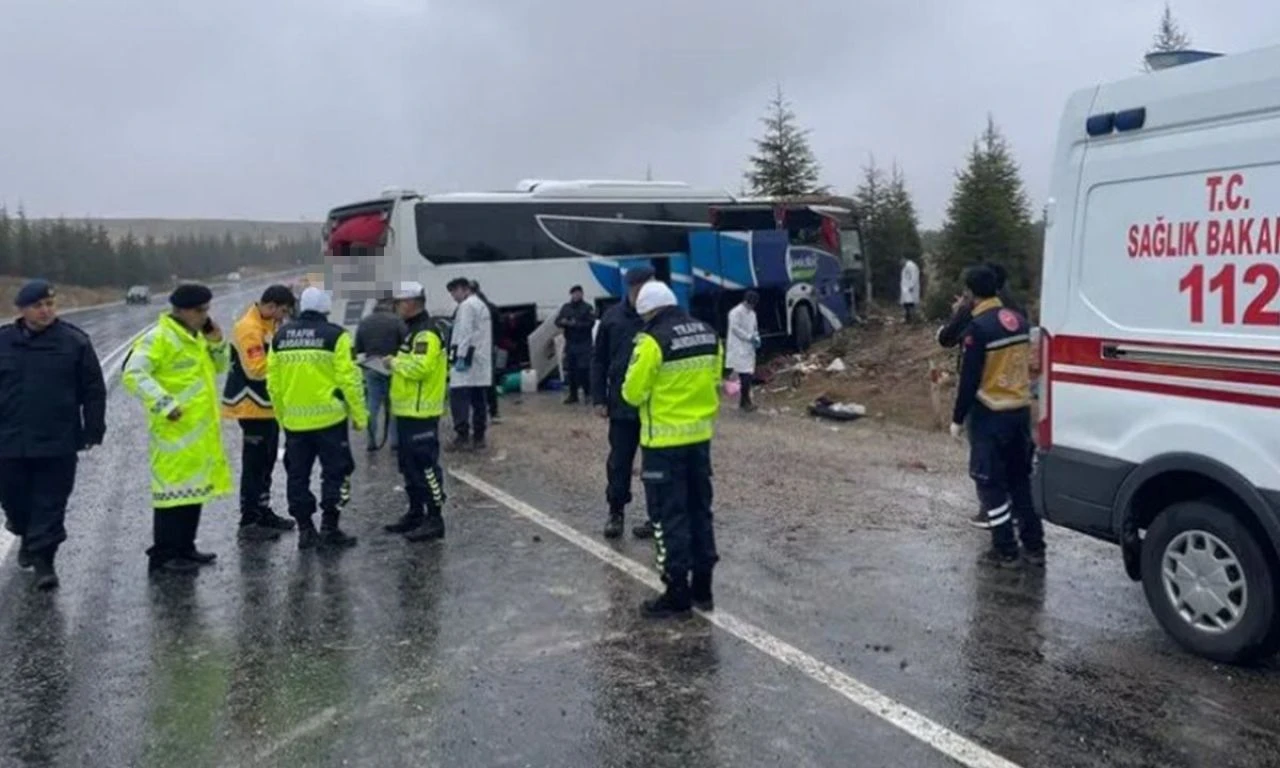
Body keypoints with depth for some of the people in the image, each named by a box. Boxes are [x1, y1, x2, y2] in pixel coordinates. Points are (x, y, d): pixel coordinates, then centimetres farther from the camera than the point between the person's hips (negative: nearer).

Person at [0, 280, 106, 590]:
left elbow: (93, 390, 0)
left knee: (50, 503, 0)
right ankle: (26, 535, 41)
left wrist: (93, 431, -3)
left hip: (58, 444, -3)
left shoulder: (74, 341, -2)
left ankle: (43, 558, 8)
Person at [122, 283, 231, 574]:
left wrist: (216, 342, 2)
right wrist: (164, 404, -26)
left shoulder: (196, 337, 15)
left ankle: (184, 548, 25)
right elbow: (133, 374, -20)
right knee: (174, 487, -6)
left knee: (195, 486, 14)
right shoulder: (159, 337, -13)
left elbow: (221, 367, 20)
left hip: (200, 428, 9)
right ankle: (162, 556, 1)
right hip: (174, 428, -9)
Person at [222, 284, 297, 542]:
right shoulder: (248, 328, -19)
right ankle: (248, 522, 0)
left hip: (268, 404, 10)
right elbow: (256, 369, -25)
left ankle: (263, 511, 27)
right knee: (253, 464, -5)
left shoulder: (269, 324, 11)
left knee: (266, 462, 16)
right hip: (253, 406, -10)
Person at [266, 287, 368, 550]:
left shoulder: (280, 337, 7)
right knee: (334, 473, 5)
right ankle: (329, 529, 5)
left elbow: (273, 383, 9)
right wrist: (359, 415, -4)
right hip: (329, 418, -4)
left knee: (298, 476, 12)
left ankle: (305, 530, 17)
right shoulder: (335, 335, -7)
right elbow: (349, 379, -11)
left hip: (294, 421, 4)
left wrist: (282, 417, 18)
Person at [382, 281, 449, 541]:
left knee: (425, 466, -7)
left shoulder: (426, 333, -16)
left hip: (421, 412, -11)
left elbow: (420, 367, -28)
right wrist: (395, 363, 7)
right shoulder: (413, 330, 17)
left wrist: (395, 362, -13)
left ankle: (434, 519, -2)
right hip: (407, 411, 11)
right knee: (409, 466, 16)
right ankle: (416, 513, 26)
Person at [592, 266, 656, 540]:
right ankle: (616, 513, 23)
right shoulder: (613, 317, 0)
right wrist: (599, 398, 2)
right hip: (622, 404, 2)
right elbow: (599, 360, 6)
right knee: (619, 462, 8)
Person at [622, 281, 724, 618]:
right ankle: (702, 588, 23)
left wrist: (632, 391, 10)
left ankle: (677, 594, 6)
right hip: (700, 435, 7)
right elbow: (714, 382, 12)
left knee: (669, 516, 2)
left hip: (664, 440, -7)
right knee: (700, 510, 15)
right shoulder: (709, 335, 5)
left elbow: (633, 393, -12)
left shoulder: (654, 340, -16)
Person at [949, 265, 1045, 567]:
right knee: (1021, 478, 16)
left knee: (991, 482, 3)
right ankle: (1034, 546, 21)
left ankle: (1005, 550, 7)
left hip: (990, 414, -7)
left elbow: (969, 379, -16)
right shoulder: (1018, 320, 5)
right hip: (1020, 409, 7)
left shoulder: (978, 327, -17)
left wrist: (958, 418, -8)